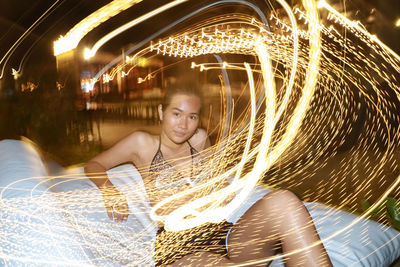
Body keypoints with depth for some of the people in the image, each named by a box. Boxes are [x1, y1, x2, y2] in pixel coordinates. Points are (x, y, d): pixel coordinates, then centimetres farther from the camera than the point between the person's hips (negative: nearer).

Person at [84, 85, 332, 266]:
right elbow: (95, 165, 18)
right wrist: (110, 189, -3)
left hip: (223, 236, 5)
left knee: (282, 201, -27)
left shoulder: (200, 140, 19)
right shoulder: (142, 143, 9)